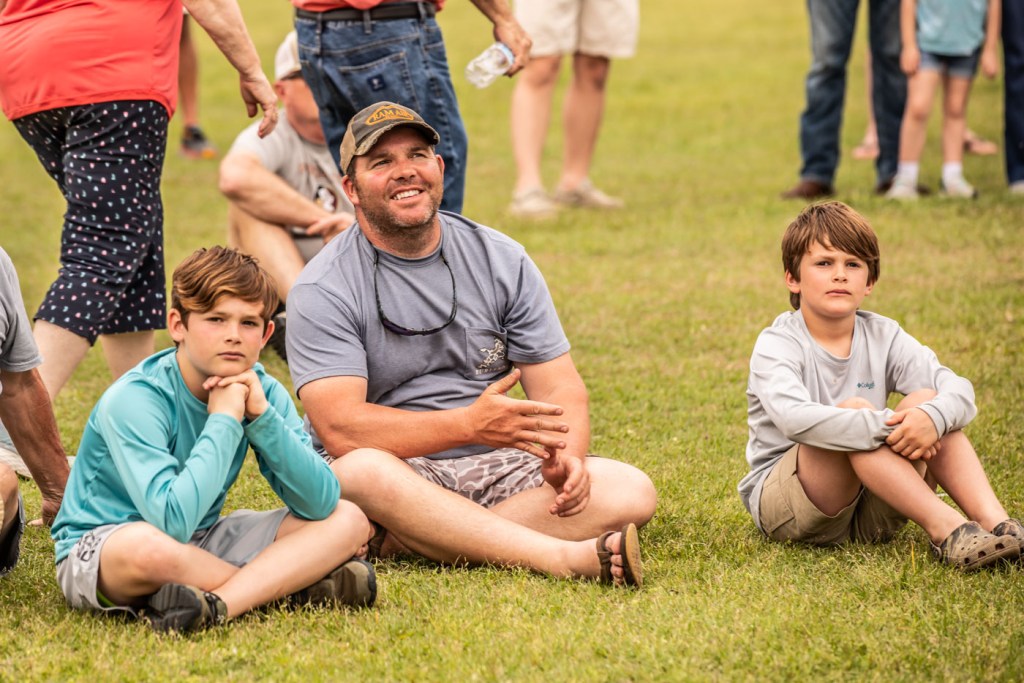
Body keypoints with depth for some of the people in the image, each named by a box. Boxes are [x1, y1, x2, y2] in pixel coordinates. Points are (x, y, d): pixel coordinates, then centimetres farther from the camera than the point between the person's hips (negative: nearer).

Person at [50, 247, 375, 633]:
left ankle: (215, 605, -28)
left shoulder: (261, 391, -4)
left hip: (200, 547, 7)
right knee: (147, 545, -43)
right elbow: (173, 520, -36)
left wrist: (262, 415, -22)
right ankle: (287, 583, -21)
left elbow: (321, 502, -11)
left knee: (348, 521, -8)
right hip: (96, 553, -7)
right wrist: (224, 419, -27)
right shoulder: (134, 399, -23)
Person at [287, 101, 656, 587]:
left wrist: (566, 455, -19)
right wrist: (470, 424, -29)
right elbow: (341, 428, -18)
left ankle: (414, 542, -28)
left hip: (496, 470, 4)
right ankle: (566, 557, -46)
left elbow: (559, 386, 5)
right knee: (362, 472, -39)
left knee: (630, 492, -19)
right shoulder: (323, 290, -6)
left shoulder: (502, 260, 8)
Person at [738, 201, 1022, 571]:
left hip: (867, 517, 5)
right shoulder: (777, 344, -11)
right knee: (854, 409, -29)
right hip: (782, 504, -5)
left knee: (926, 399, -16)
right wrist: (890, 426, -38)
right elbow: (794, 419, -33)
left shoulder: (883, 337, 3)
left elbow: (960, 390, -11)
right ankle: (944, 528, -36)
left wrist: (932, 417, -36)